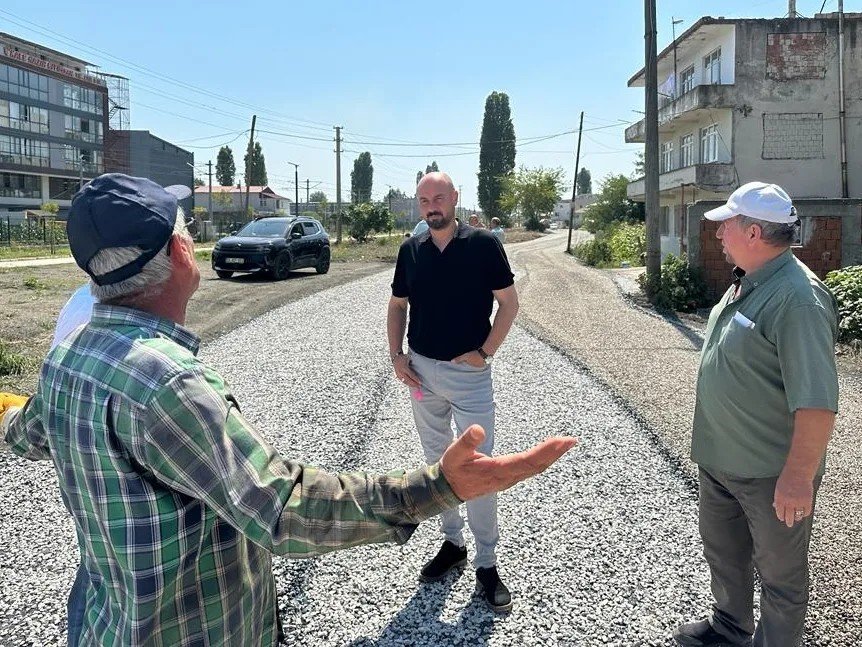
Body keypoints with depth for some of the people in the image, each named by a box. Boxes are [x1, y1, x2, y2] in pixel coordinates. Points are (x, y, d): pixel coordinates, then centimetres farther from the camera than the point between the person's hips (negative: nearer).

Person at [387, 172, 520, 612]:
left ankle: (486, 564, 11)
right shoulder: (411, 250, 4)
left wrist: (485, 352, -11)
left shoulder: (483, 244, -7)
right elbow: (397, 306, 13)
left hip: (469, 373, -4)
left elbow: (509, 302, -4)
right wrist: (396, 355, 1)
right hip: (421, 371, 4)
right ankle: (452, 543, 31)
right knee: (437, 462, 14)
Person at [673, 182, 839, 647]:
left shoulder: (797, 299, -26)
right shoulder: (745, 284, 4)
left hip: (771, 471, -10)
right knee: (722, 550, 27)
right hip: (719, 458, 10)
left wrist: (798, 478, -28)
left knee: (780, 573, 13)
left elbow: (817, 402, -29)